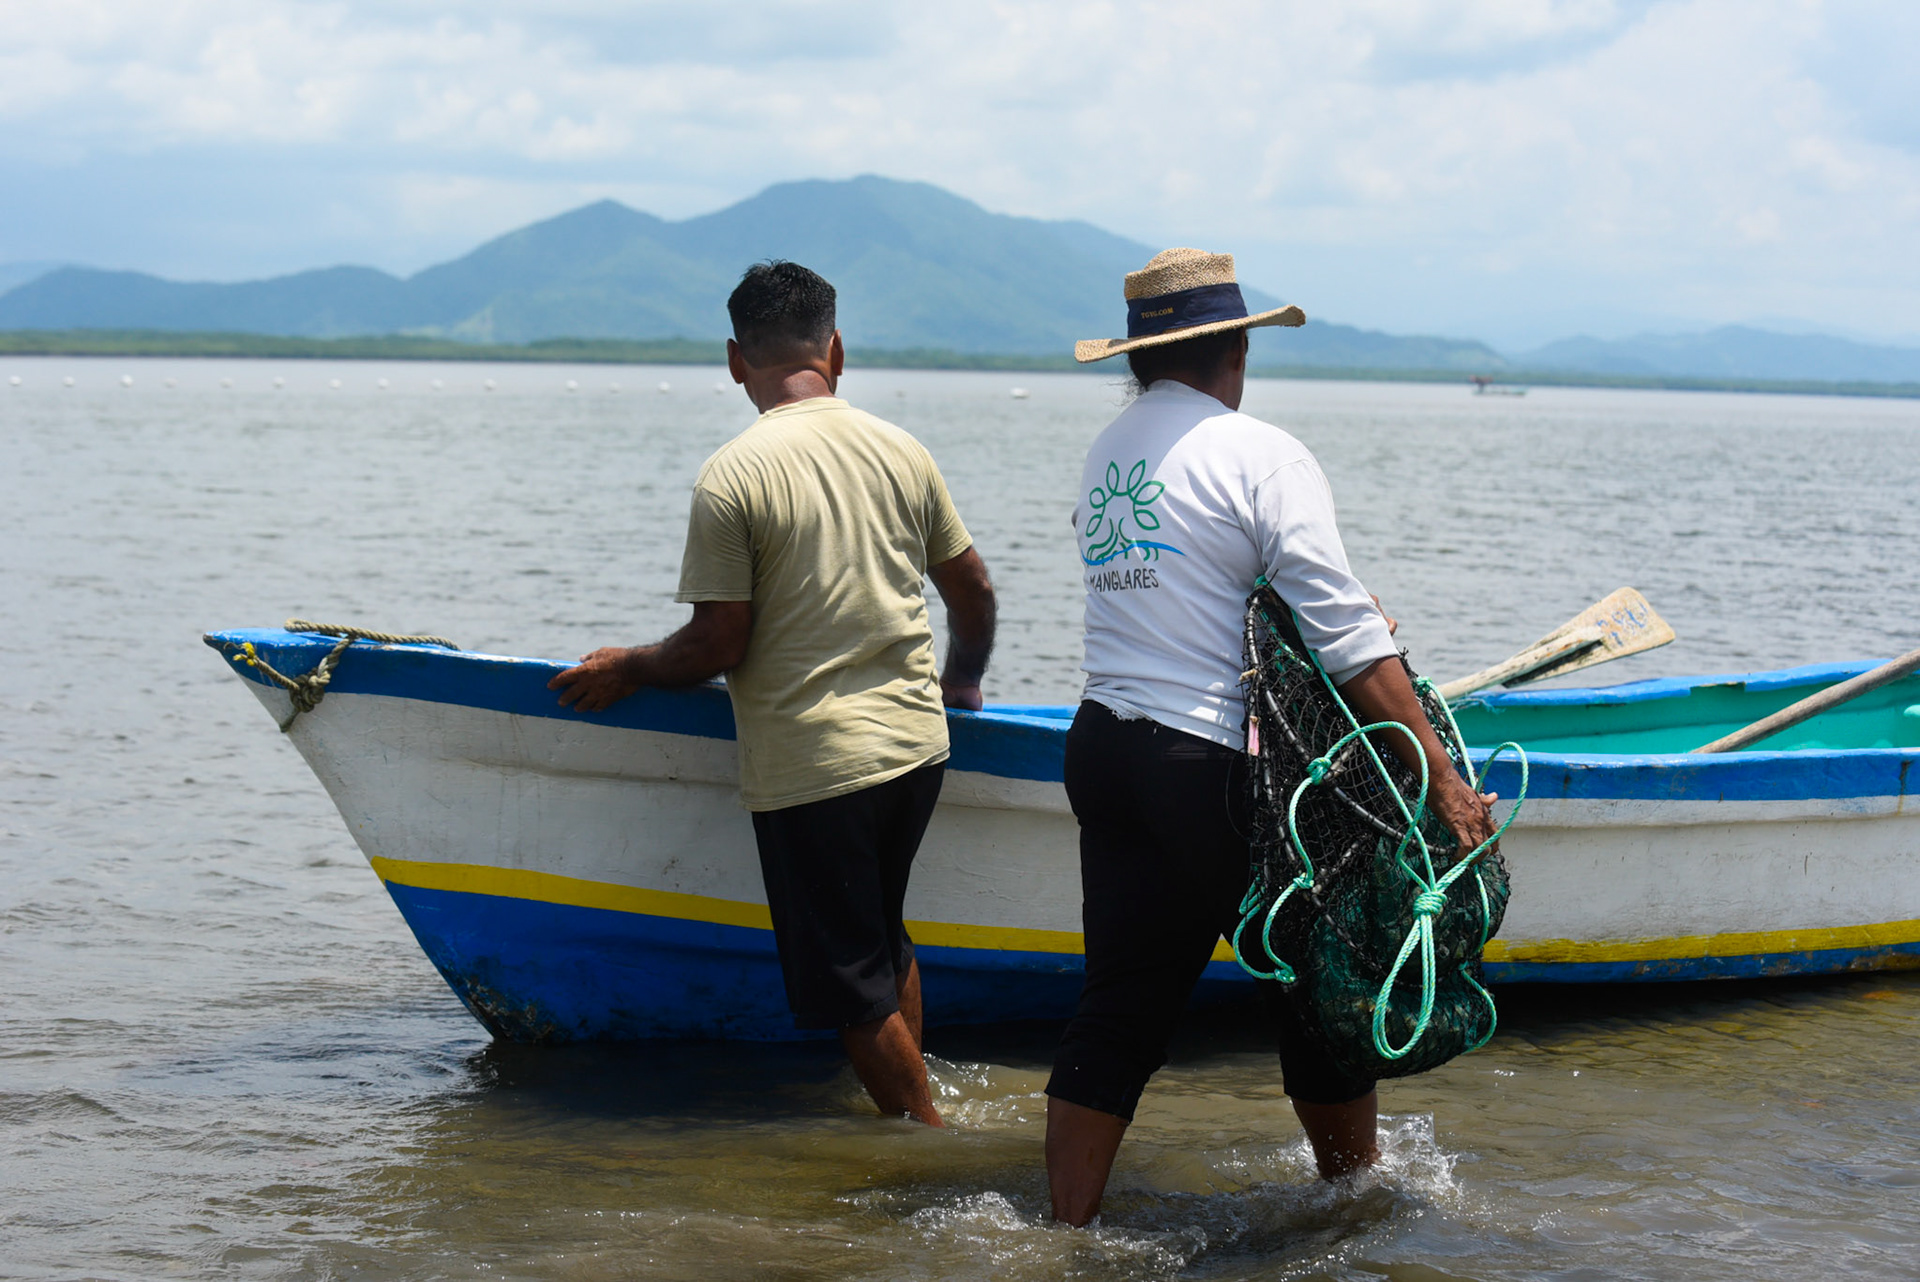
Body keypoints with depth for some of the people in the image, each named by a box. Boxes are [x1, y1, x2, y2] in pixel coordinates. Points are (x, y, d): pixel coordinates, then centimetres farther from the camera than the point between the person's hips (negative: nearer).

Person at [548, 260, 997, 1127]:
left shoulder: (731, 478, -13)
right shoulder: (903, 453, 4)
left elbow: (717, 647, -13)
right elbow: (973, 590, 14)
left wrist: (626, 668, 6)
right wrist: (962, 681, 33)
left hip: (809, 763, -6)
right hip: (917, 743, 6)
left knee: (853, 987, 7)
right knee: (885, 943, 25)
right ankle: (920, 1114, 29)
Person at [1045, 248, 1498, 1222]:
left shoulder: (1107, 454, 12)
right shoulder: (1259, 453, -9)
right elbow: (1344, 631, -16)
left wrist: (1356, 628, 23)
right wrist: (1440, 774, -16)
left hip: (1103, 743, 7)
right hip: (1214, 764, -7)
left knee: (1117, 1009, 10)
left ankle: (1068, 1230, 9)